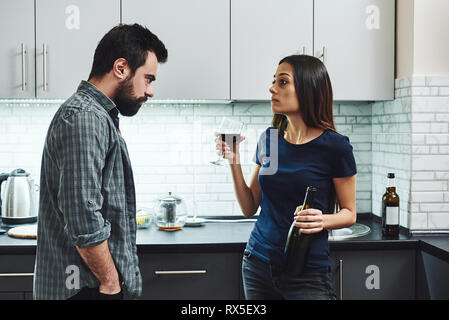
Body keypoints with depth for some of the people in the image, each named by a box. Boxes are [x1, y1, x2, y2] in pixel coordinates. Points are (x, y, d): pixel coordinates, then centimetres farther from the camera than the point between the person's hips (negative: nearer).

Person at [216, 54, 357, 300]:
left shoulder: (335, 146, -12)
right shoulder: (269, 139, 2)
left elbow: (349, 213, -3)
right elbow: (250, 208, 5)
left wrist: (323, 220, -23)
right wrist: (233, 160, -6)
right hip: (257, 265, 5)